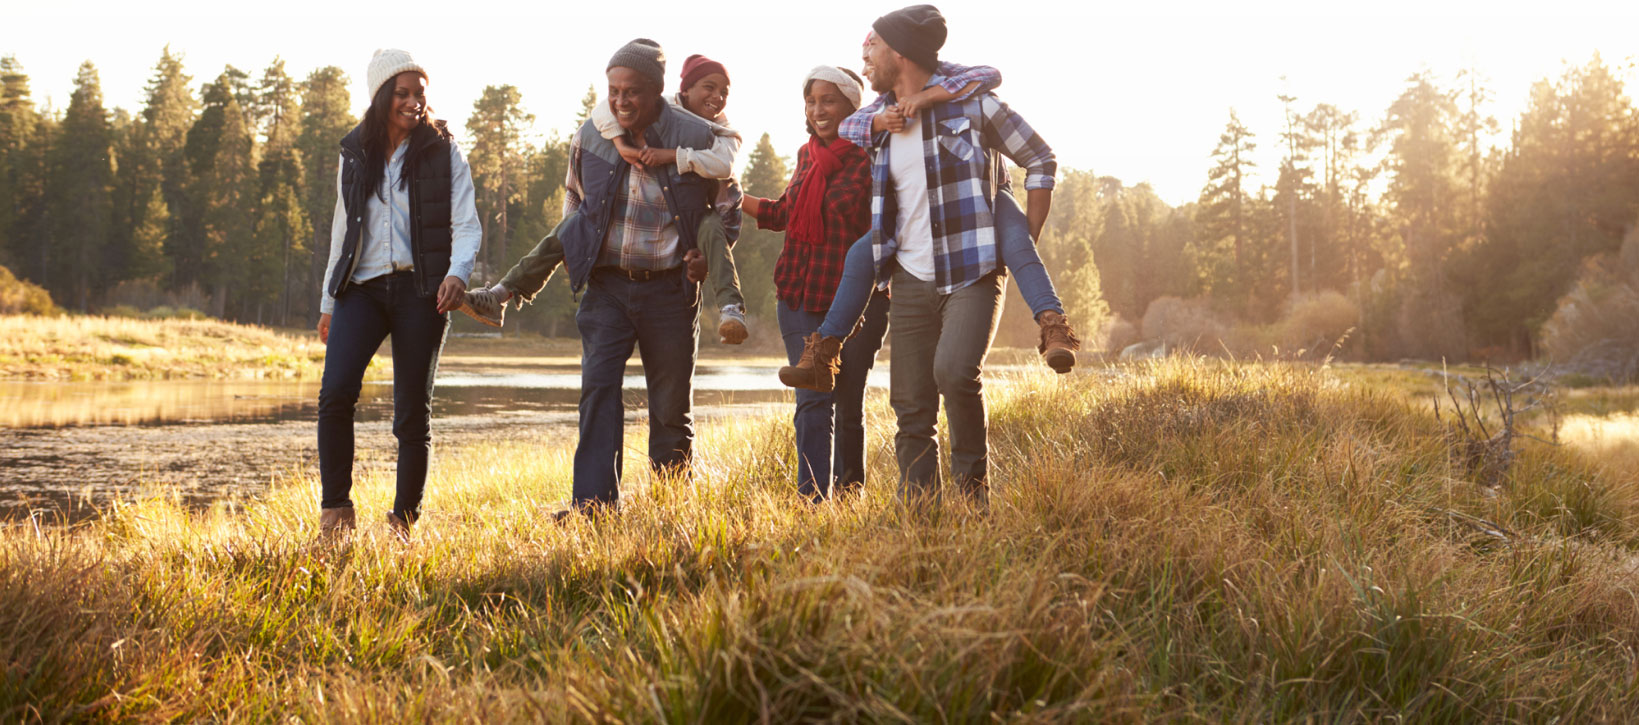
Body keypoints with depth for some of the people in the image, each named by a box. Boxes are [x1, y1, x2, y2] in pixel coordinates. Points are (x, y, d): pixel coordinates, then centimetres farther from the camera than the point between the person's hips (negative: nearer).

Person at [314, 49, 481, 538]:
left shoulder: (443, 152, 4)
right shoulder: (355, 155, 13)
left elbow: (466, 225, -2)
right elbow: (343, 229, 20)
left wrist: (458, 272, -22)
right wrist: (328, 301, 18)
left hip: (420, 290, -2)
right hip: (363, 287, 2)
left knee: (413, 411, 1)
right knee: (336, 392, -18)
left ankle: (405, 520, 13)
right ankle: (335, 507, -5)